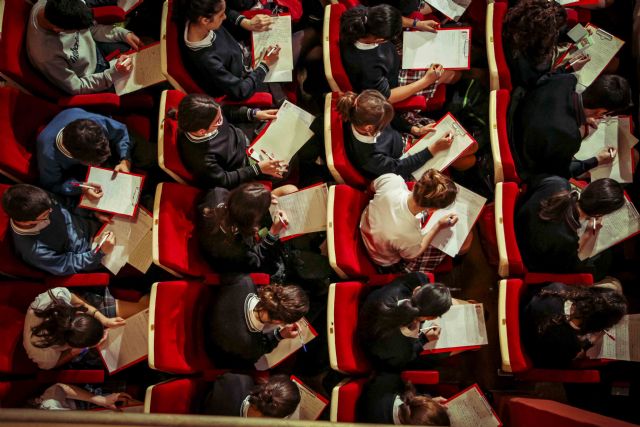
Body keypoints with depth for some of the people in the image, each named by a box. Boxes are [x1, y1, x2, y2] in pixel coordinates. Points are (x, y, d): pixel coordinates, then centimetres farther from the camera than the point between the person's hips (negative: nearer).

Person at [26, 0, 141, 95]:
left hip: (94, 48, 6)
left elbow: (90, 27, -4)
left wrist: (123, 33, -13)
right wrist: (114, 73, -32)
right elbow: (75, 87, -25)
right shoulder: (46, 56, -41)